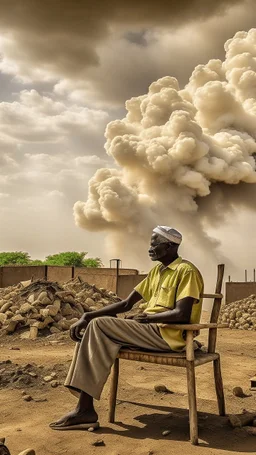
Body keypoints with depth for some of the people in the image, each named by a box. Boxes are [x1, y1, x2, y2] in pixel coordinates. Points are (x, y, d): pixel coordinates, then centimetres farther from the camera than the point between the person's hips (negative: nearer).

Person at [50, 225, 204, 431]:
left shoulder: (186, 271, -8)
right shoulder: (157, 271, 18)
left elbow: (182, 314, -20)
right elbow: (126, 304, 13)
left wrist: (147, 317, -10)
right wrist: (88, 315, 2)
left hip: (168, 334, -9)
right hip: (150, 330, 9)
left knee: (99, 325, -19)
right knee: (93, 324, -6)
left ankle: (85, 408, -16)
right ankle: (84, 407, -15)